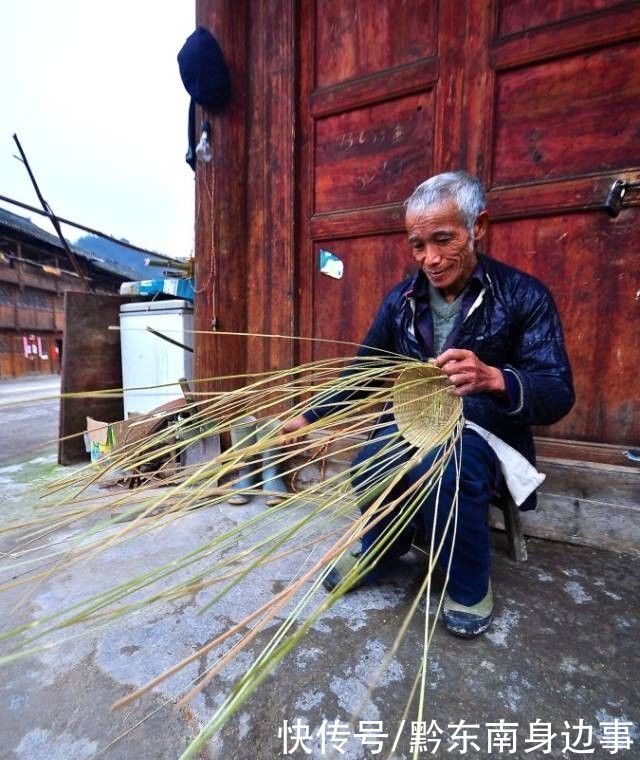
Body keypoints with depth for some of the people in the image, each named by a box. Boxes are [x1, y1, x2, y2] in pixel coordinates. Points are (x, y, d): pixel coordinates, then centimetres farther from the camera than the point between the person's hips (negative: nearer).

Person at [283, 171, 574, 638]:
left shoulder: (524, 296, -9)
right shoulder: (401, 301, 1)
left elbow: (559, 396, -15)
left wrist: (493, 378, -38)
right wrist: (308, 417, 3)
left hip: (485, 432, -2)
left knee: (445, 469, -35)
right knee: (370, 467, -27)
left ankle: (470, 585, -2)